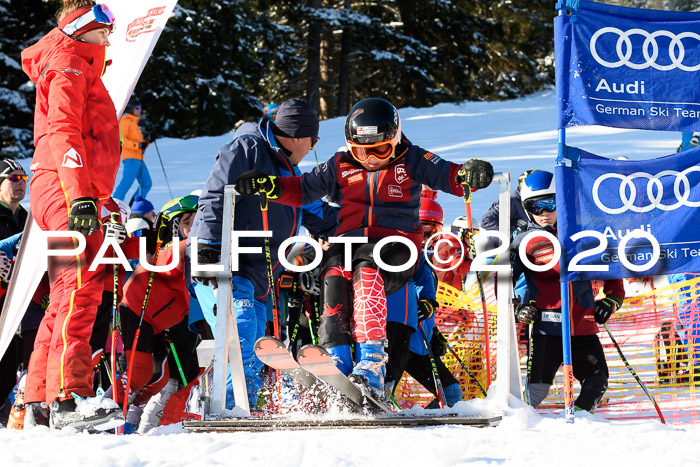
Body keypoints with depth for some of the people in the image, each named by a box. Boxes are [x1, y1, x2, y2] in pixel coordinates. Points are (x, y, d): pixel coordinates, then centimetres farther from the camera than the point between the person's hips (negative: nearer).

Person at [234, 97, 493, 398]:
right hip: (349, 240, 3)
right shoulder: (340, 166, 16)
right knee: (334, 273, -31)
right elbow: (302, 189, 15)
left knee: (365, 269, -36)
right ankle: (337, 361, -39)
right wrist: (269, 184, -3)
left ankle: (372, 364, -45)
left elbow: (448, 176, 1)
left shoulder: (411, 161, 9)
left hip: (395, 245, -3)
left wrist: (469, 175, -22)